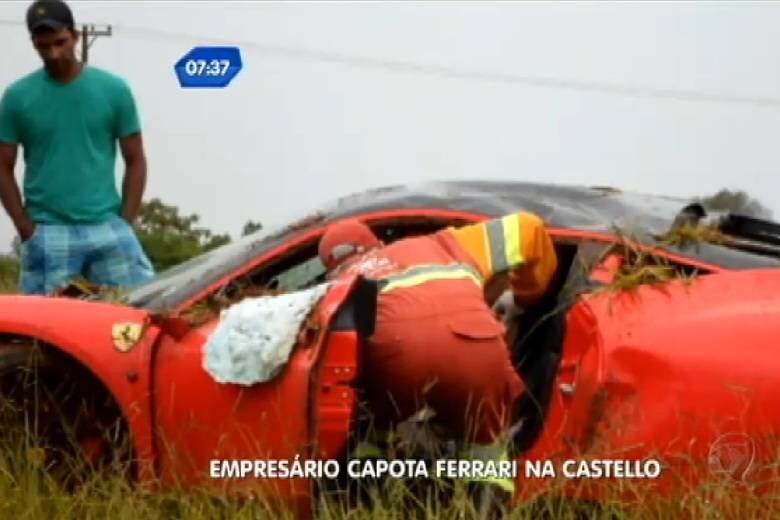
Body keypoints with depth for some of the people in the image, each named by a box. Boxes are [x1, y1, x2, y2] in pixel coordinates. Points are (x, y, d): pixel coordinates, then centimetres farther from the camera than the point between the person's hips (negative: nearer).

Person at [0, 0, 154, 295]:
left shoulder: (114, 90, 2)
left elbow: (135, 161, 7)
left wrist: (124, 223, -2)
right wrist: (26, 229, -3)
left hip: (106, 228, 1)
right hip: (46, 233, 0)